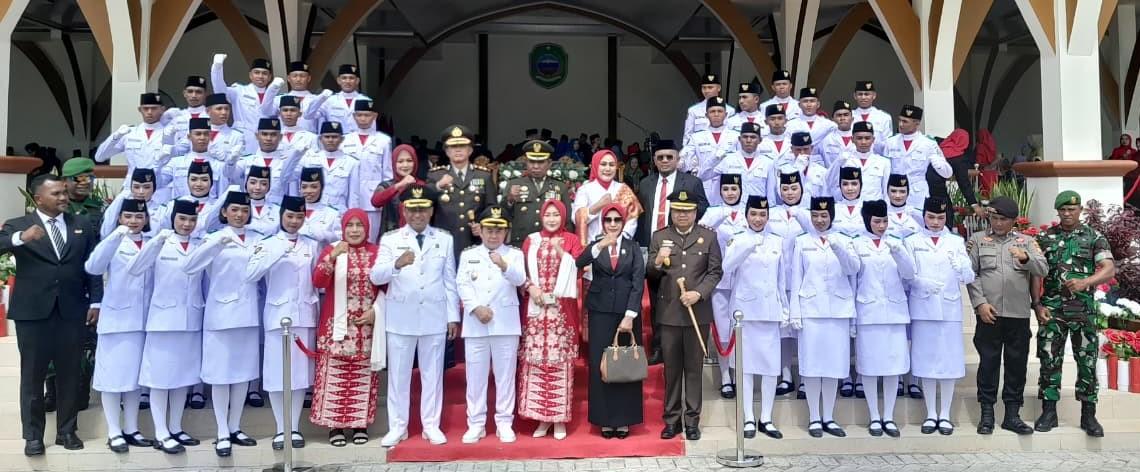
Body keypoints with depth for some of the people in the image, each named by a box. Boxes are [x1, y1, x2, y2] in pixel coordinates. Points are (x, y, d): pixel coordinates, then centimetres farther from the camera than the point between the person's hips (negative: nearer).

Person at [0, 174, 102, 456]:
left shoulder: (83, 225, 10)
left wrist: (95, 302, 2)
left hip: (72, 311, 2)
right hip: (33, 311, -2)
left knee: (70, 374, 7)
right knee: (32, 375, 5)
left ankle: (66, 431, 19)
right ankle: (33, 436, 14)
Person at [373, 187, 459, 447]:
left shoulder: (445, 239, 6)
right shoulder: (390, 239, 2)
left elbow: (450, 280, 7)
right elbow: (375, 276, -10)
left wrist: (453, 316, 4)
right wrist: (396, 264, -30)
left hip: (435, 317, 1)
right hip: (401, 317, -1)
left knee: (432, 373, 8)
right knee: (398, 374, 6)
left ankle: (431, 425, 18)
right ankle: (397, 426, 17)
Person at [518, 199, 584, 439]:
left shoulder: (572, 239, 7)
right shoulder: (531, 240, 11)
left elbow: (577, 270, -1)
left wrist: (561, 252, -13)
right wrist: (530, 287, -9)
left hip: (562, 308, -1)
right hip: (536, 307, 2)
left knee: (560, 359, -3)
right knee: (535, 358, -1)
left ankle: (559, 418, 5)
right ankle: (541, 416, 9)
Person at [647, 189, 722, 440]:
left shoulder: (708, 236, 7)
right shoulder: (659, 237, 9)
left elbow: (715, 272, 2)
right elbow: (650, 275, 7)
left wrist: (698, 293, -13)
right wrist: (657, 262, -15)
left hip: (698, 311, -1)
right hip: (669, 312, 1)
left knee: (694, 367, 5)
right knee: (671, 368, 7)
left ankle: (692, 420, 14)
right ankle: (672, 419, 15)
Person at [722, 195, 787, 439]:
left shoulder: (777, 242, 11)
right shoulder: (737, 240, 0)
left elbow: (781, 279, 15)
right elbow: (727, 268, -20)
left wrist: (785, 309, 12)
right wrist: (747, 246, -33)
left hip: (770, 310, 3)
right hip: (745, 309, -3)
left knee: (771, 365, 3)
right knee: (746, 364, 1)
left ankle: (766, 419, 13)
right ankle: (749, 419, 9)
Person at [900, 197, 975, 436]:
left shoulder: (956, 242, 9)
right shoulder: (912, 241, 6)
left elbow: (968, 277, 2)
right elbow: (907, 274, -2)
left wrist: (959, 264, -19)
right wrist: (924, 283, -20)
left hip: (949, 309, 1)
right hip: (923, 308, -1)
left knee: (949, 361, 2)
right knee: (926, 361, 3)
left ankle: (945, 415, 13)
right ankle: (931, 414, 14)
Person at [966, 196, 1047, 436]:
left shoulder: (1026, 241, 12)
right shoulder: (977, 240, 8)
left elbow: (1042, 270, 0)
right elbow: (970, 274, 1)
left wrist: (1026, 258, -21)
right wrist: (980, 303, -9)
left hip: (1019, 314, 2)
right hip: (989, 313, -2)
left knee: (1017, 364, 6)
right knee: (988, 362, 2)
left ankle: (1012, 414, 16)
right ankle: (987, 414, 10)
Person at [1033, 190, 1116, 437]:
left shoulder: (1094, 238, 4)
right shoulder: (1045, 238, 7)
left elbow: (1109, 269, -7)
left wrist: (1084, 282, -24)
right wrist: (1037, 304, -4)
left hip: (1083, 309, -1)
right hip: (1051, 310, 1)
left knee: (1087, 361, 3)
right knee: (1049, 359, 2)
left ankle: (1088, 414, 13)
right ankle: (1049, 412, 11)